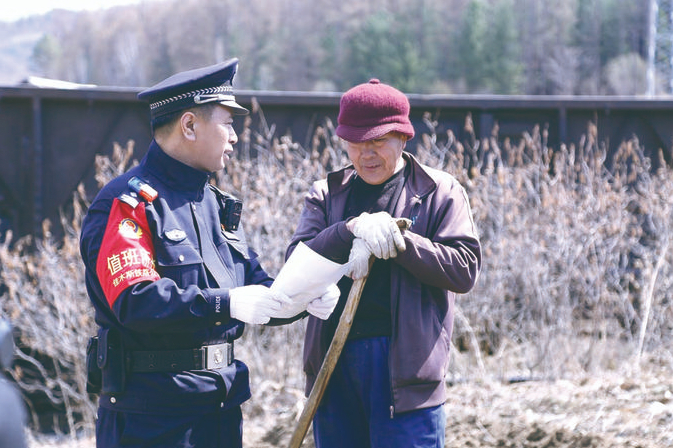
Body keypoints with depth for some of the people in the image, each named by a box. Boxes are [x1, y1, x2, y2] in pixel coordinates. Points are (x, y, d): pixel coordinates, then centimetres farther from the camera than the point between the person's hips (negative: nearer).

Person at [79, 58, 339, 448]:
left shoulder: (217, 203, 18)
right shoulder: (127, 203, -11)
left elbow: (255, 283, 19)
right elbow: (133, 299, -23)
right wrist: (225, 303, -30)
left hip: (222, 403, 8)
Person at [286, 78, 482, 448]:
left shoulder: (441, 192, 6)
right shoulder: (326, 194, 14)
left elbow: (465, 268, -5)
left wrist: (398, 240, -14)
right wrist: (351, 231, -15)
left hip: (406, 362, -4)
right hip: (334, 359, 4)